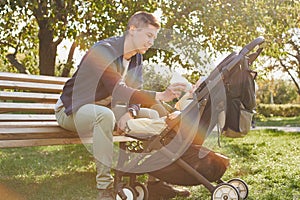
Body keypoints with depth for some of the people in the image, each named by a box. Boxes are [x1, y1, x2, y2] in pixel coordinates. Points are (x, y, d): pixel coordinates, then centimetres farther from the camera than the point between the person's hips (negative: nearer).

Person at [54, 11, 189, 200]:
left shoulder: (136, 57, 2)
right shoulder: (104, 51, -25)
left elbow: (135, 92, -3)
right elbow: (118, 91, -37)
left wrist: (130, 112, -27)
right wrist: (160, 96, -46)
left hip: (103, 107, 8)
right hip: (72, 110, -8)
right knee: (105, 115, -39)